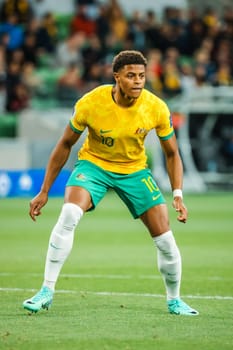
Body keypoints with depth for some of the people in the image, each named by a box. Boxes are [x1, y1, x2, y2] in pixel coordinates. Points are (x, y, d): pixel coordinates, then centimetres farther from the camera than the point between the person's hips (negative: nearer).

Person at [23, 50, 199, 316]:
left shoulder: (157, 108, -18)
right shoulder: (90, 103, -23)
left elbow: (171, 154, -3)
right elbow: (65, 145, -8)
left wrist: (178, 196, -14)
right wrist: (44, 191, -6)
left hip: (135, 170, 2)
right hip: (94, 164, -2)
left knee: (165, 238, -7)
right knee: (68, 216, -29)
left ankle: (174, 300, 19)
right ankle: (47, 291, -21)